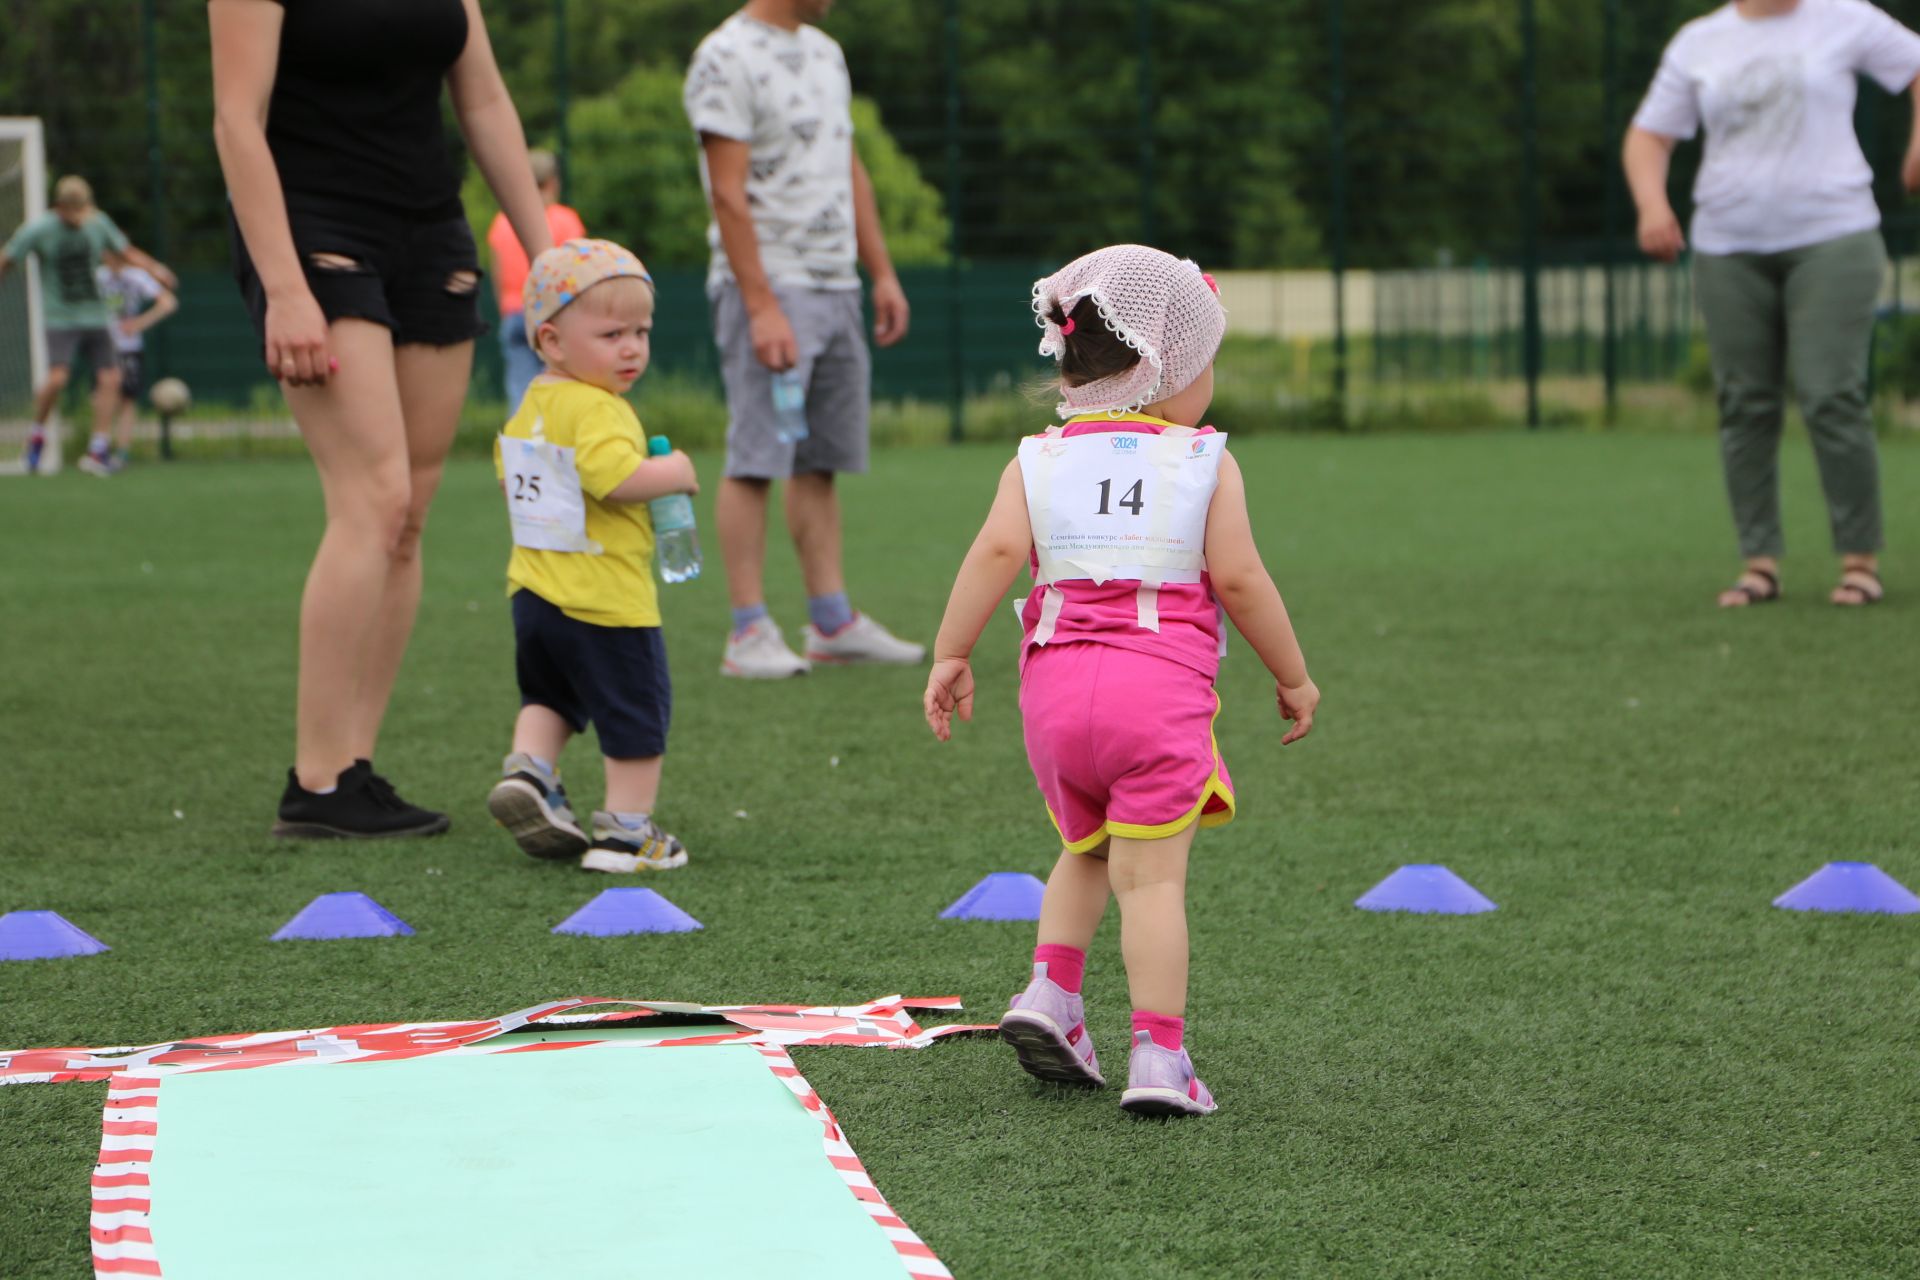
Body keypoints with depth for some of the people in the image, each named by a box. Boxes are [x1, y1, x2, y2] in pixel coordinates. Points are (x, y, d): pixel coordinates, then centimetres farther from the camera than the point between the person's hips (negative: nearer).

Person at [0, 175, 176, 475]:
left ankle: (97, 451, 4)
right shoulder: (37, 229, -10)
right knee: (57, 377, -21)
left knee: (110, 378, -5)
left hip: (95, 317, 4)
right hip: (60, 318, -4)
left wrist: (153, 268, -1)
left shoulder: (98, 222, 0)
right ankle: (37, 433, 4)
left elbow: (125, 252, 14)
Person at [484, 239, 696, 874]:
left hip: (534, 595, 8)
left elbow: (511, 466, 22)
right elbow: (616, 476, -34)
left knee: (551, 696, 27)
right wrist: (673, 473, -19)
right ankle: (627, 831, 10)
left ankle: (528, 768, 5)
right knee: (636, 709, 6)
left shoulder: (529, 407, 9)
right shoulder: (597, 409, -20)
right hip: (607, 602, -8)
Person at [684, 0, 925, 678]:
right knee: (756, 461, -8)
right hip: (768, 284, -8)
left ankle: (832, 621, 12)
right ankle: (749, 633, -7)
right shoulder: (727, 58, -10)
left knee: (822, 461, 9)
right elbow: (728, 195, -15)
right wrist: (762, 308, -20)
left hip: (837, 286, 8)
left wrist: (882, 273, 16)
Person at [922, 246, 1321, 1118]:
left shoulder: (1038, 461, 10)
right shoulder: (1205, 463, 4)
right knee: (1151, 874, -4)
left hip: (1054, 685, 4)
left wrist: (951, 654, -1)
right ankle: (1159, 1056, -8)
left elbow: (998, 551, -4)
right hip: (1162, 685, -4)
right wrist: (1293, 677, 9)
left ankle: (1050, 991, 9)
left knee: (1086, 850, 25)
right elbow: (1238, 578, -1)